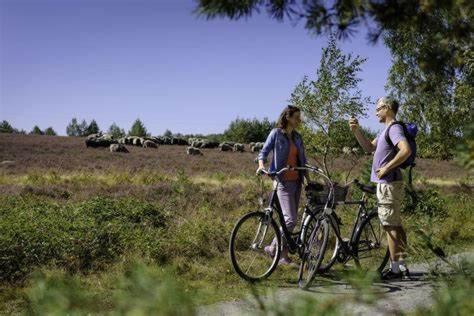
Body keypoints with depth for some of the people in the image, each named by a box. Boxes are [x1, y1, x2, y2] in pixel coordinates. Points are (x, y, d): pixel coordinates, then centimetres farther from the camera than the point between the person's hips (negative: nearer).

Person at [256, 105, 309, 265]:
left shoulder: (297, 137, 13)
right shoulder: (276, 133, -3)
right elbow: (263, 152, -4)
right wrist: (261, 166, -24)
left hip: (296, 181, 7)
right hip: (282, 182, -7)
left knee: (292, 219, 7)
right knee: (290, 220, -16)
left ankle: (283, 254, 16)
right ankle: (272, 248, 2)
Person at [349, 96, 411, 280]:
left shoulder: (394, 128, -14)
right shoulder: (387, 130, 18)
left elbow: (406, 150, -29)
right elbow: (369, 147, 19)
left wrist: (386, 168, -22)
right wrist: (356, 131, 6)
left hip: (389, 184, -10)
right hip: (387, 184, 10)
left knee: (390, 227, -6)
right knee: (395, 225, 13)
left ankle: (395, 270, 0)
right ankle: (401, 266, 20)